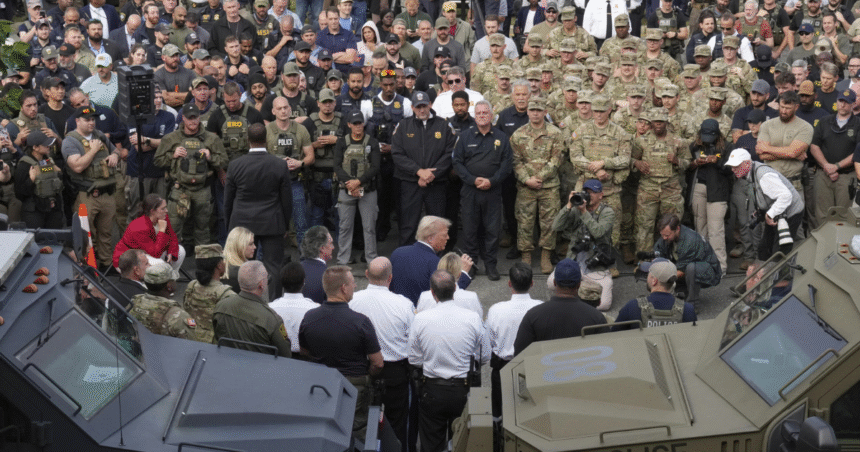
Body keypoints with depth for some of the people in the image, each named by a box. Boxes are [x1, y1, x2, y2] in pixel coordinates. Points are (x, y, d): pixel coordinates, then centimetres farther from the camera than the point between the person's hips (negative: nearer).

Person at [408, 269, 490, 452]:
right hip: (463, 390, 1)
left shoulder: (420, 319, -12)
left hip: (432, 391, 0)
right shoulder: (473, 318, -12)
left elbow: (414, 360, -3)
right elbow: (485, 358, -1)